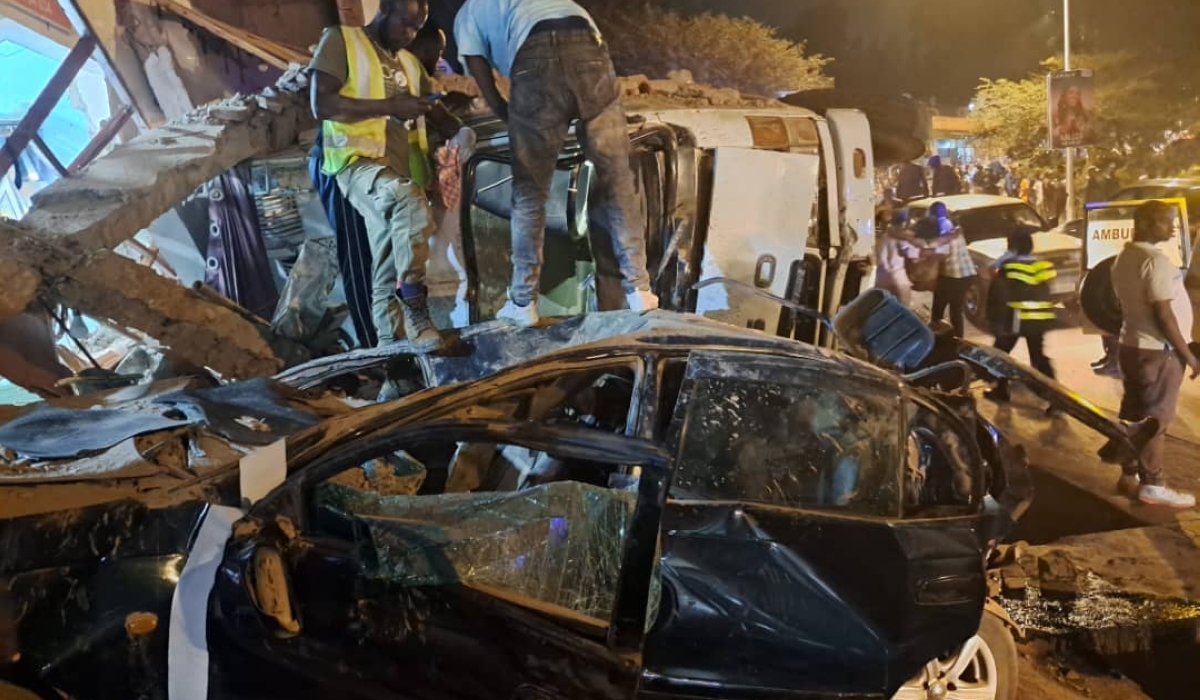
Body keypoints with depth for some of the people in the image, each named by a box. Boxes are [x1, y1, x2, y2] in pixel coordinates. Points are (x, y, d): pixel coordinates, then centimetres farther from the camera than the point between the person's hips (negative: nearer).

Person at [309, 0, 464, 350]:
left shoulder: (410, 62, 25)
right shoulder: (341, 40, 5)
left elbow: (436, 113, 22)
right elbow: (321, 104, -8)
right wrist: (390, 106, -14)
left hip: (403, 171, 7)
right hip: (359, 161, -7)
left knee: (389, 265, 1)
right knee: (409, 204, -36)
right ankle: (415, 308, -31)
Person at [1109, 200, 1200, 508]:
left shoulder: (1125, 256, 11)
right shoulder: (1155, 259, -19)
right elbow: (1163, 314, -22)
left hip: (1132, 345, 9)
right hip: (1157, 350, -9)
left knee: (1135, 415, 13)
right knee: (1155, 418, -3)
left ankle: (1130, 476, 20)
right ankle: (1152, 485, 2)